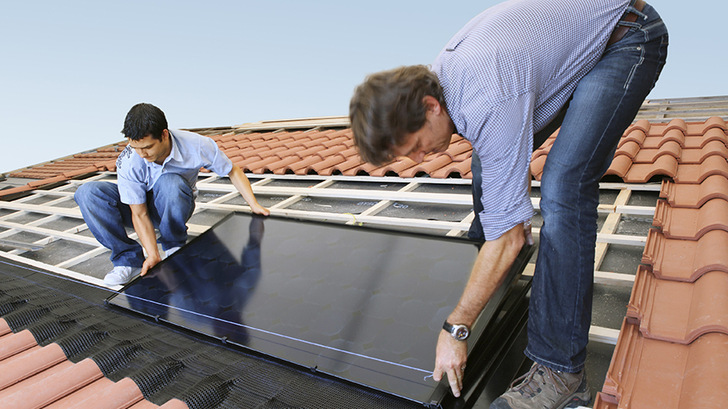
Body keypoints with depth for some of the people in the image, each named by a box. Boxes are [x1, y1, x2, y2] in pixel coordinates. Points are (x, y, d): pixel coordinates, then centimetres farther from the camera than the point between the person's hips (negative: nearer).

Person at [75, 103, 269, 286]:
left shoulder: (197, 146, -28)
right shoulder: (128, 163, -28)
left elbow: (233, 172, -12)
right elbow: (140, 214, -22)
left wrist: (254, 205, -19)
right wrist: (153, 254, -31)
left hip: (175, 207, -1)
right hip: (140, 205, 1)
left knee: (170, 182, -37)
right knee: (88, 193, -25)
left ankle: (174, 246, -12)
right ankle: (129, 259, -16)